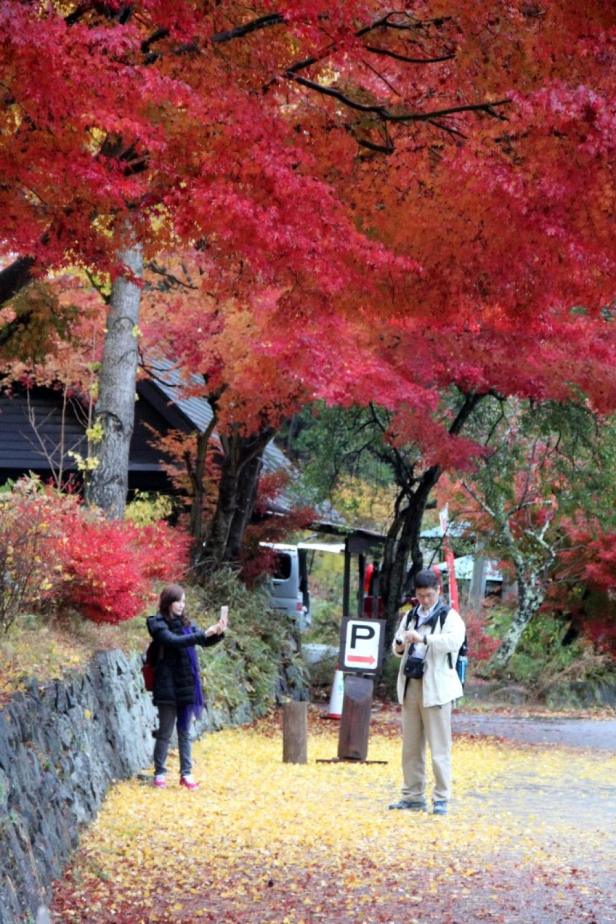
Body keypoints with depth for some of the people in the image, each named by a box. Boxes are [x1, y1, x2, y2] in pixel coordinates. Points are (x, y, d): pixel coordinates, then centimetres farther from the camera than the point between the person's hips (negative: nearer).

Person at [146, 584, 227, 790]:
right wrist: (204, 634, -31)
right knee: (165, 732, 1)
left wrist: (218, 633, -19)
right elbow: (175, 641, -24)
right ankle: (159, 773, 9)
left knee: (184, 731, 9)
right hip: (168, 686, -5)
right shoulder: (158, 625, -8)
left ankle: (186, 773, 12)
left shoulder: (185, 623, 10)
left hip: (186, 685, 5)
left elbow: (204, 641, 2)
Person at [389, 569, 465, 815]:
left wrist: (423, 639, -32)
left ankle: (441, 799, -4)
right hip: (410, 686, 6)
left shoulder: (449, 617, -3)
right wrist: (400, 643, -5)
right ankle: (413, 797, 16)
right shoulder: (410, 617, 17)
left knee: (439, 747, -6)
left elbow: (454, 640, -22)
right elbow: (397, 649, 19)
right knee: (410, 746, 9)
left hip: (435, 688, -6)